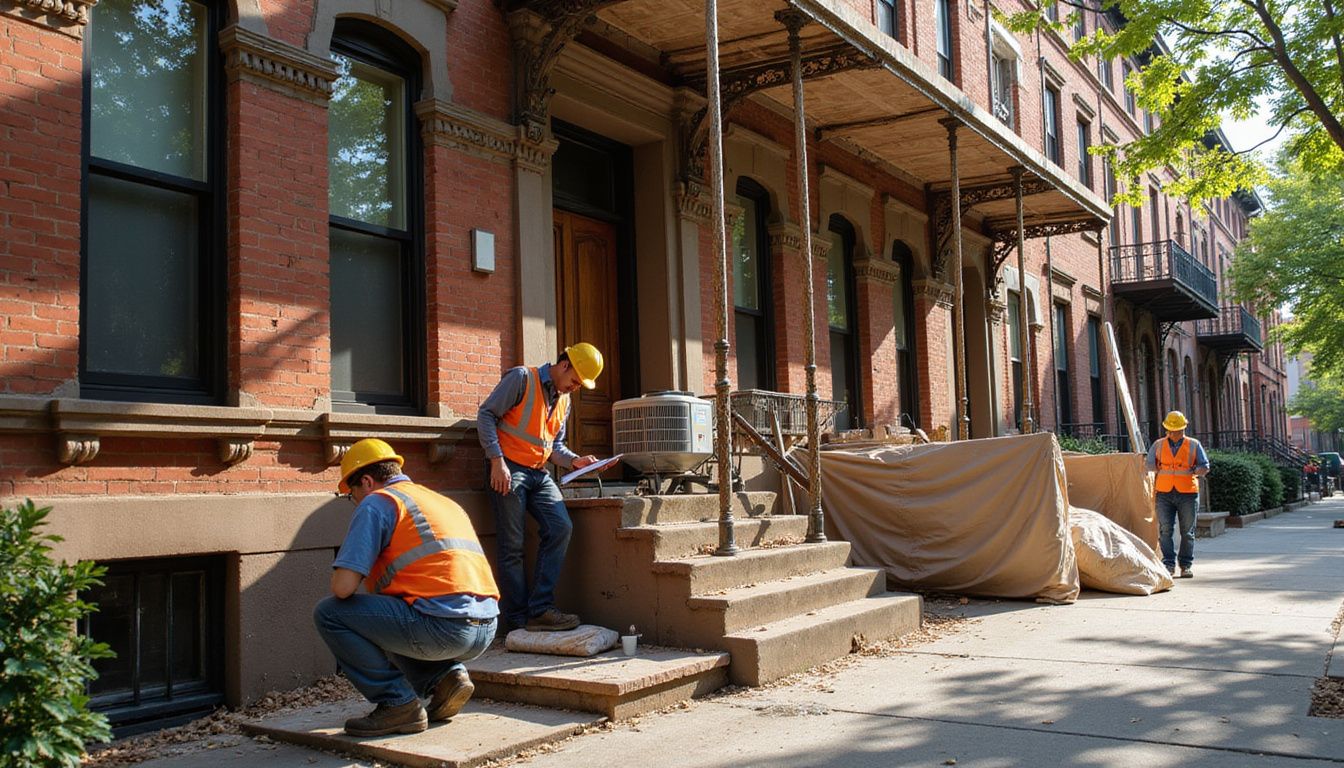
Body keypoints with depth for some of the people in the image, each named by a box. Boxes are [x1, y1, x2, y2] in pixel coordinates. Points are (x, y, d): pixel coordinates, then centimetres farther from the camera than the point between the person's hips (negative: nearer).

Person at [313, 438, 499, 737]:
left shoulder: (376, 502, 1)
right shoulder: (445, 501, 25)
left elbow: (343, 586, -7)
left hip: (443, 627, -9)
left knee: (329, 613, 3)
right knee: (389, 619, 35)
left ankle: (397, 704, 3)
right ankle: (446, 675, 12)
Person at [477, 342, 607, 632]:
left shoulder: (563, 400, 19)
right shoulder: (522, 378, -5)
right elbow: (486, 414, -9)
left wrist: (574, 461, 0)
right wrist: (497, 461, -16)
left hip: (539, 473, 7)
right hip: (508, 469, -7)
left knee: (561, 528, -11)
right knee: (512, 545, -6)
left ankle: (540, 608, -10)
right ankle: (519, 617, 3)